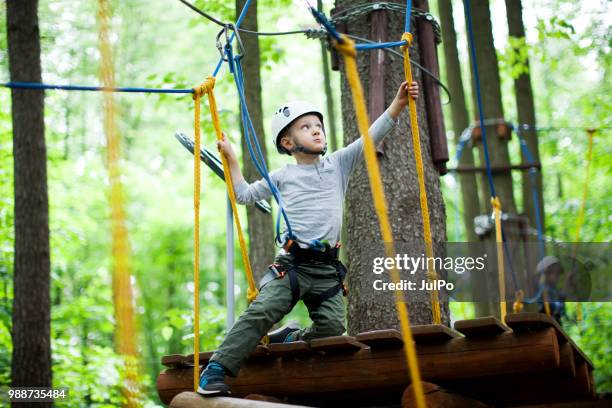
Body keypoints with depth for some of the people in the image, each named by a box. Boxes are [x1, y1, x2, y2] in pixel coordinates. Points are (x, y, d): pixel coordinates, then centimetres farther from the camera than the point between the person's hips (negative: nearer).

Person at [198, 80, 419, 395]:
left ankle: (289, 339, 16)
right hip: (291, 264, -2)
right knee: (260, 313, -20)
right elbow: (244, 195, 22)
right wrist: (231, 159, 17)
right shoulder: (283, 176, 13)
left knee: (332, 328, -12)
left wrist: (398, 102, -4)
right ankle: (217, 369, -18)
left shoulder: (339, 164, 13)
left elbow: (372, 136, 5)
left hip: (327, 269, 2)